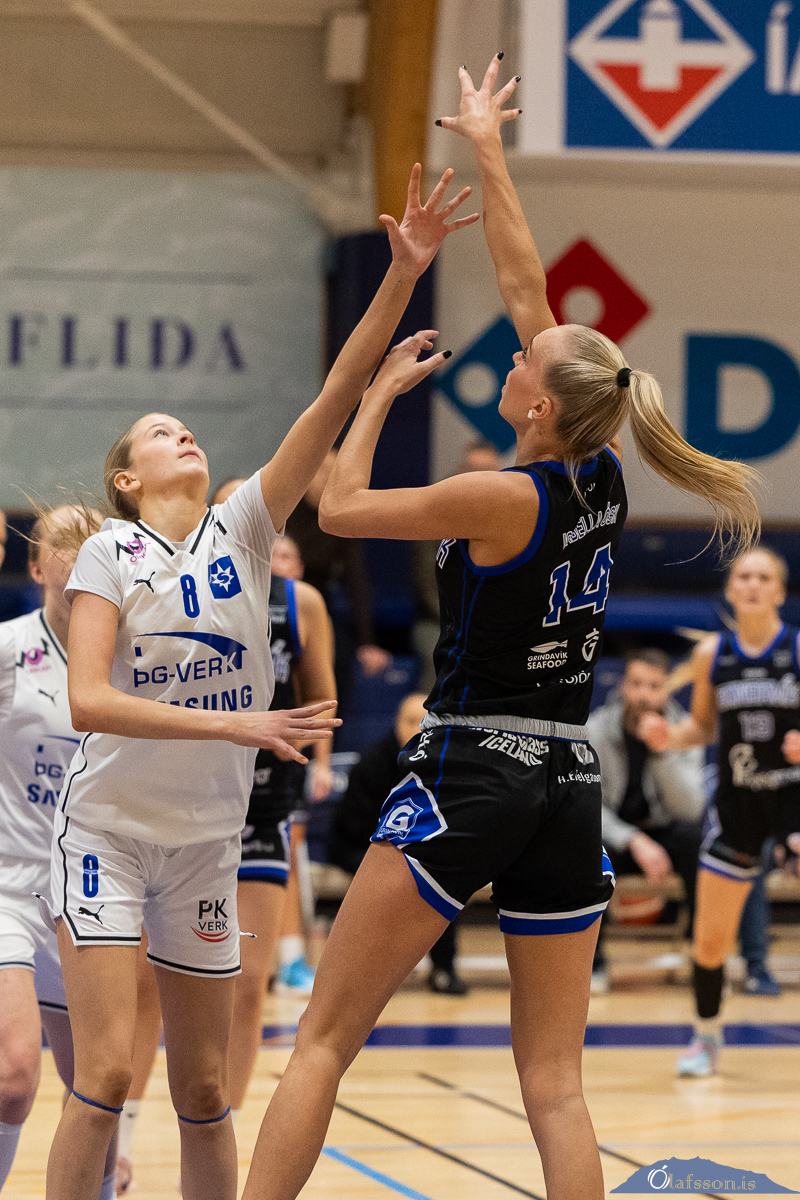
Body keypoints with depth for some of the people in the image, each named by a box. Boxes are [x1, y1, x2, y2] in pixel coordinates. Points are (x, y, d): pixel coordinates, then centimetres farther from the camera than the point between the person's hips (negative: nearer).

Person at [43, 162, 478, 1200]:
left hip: (207, 844, 4)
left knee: (204, 1093, 8)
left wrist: (404, 273, -13)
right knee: (105, 1077, -12)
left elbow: (335, 401, -5)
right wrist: (235, 725, -25)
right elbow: (87, 700, -18)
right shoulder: (110, 554, -5)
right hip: (110, 832, -4)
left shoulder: (243, 530, 3)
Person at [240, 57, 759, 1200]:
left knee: (323, 1041, 0)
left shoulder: (503, 498, -13)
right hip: (569, 784, 6)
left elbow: (340, 507, 0)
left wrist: (383, 389, 12)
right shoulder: (602, 481, 4)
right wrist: (490, 154, 21)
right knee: (555, 1088, 6)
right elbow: (528, 289, 13)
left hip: (470, 774, -6)